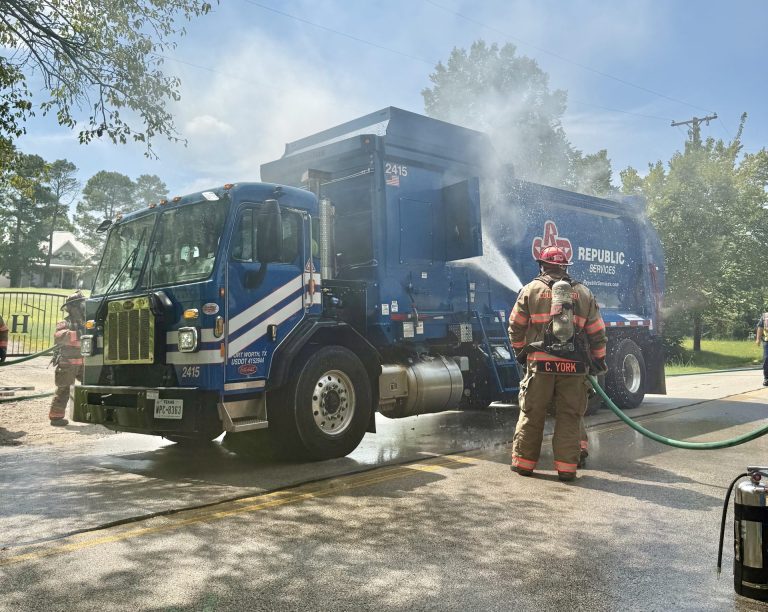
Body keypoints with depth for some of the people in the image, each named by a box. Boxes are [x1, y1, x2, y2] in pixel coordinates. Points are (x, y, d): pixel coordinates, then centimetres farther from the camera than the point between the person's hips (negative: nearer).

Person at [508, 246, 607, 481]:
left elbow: (516, 327, 5)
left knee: (531, 414, 8)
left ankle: (523, 461, 15)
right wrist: (598, 360, 21)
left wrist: (520, 351, 20)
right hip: (574, 365, 1)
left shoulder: (531, 290, 4)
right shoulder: (584, 293, 11)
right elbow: (597, 332, 11)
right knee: (569, 417, 7)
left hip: (540, 363, -1)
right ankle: (566, 467, 6)